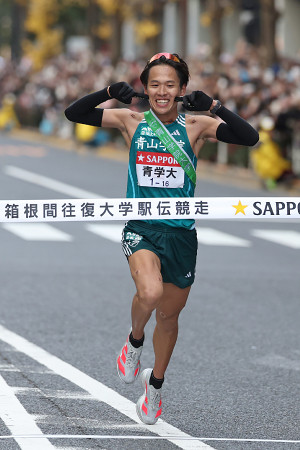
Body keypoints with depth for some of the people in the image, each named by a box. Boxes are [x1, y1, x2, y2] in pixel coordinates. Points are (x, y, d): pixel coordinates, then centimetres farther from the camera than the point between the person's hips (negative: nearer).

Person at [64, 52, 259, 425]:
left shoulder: (195, 126, -2)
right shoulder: (132, 122, 0)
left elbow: (250, 137, -13)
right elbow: (73, 113, -1)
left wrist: (213, 107, -22)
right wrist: (110, 92, -15)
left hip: (181, 233, 1)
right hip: (141, 228, -1)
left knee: (169, 316, 14)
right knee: (150, 292, -30)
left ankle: (155, 383, 41)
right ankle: (134, 340, 4)